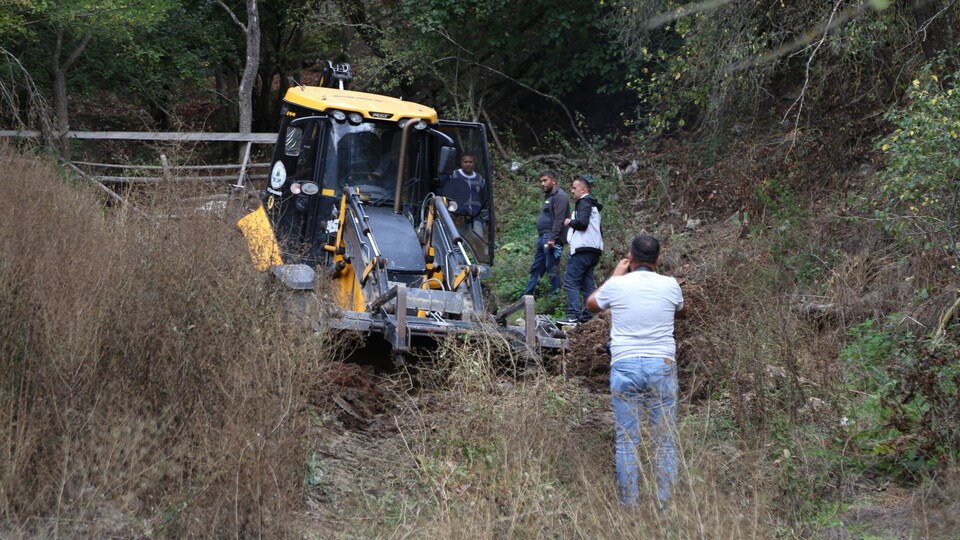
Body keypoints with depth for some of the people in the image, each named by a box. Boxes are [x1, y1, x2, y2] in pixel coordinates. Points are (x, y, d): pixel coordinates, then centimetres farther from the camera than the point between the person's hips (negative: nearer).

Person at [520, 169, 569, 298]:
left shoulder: (560, 196, -9)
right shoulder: (549, 196, 22)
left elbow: (559, 219, -19)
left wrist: (552, 239, -25)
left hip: (551, 240, -10)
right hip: (542, 238, 10)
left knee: (553, 270, -8)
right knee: (535, 269, 11)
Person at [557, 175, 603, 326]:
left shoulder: (584, 203, -7)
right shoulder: (593, 205, 24)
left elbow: (582, 222, -21)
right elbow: (599, 230, 27)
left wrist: (569, 222, -4)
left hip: (582, 249, -10)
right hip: (593, 250, 10)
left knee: (571, 281, -11)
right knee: (588, 284, 9)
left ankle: (573, 316, -17)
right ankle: (588, 317, 7)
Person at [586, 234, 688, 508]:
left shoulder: (616, 285, -1)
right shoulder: (669, 285, 2)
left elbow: (591, 305, 21)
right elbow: (682, 312, 25)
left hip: (624, 367, 0)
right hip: (662, 366, 1)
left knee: (626, 441, 5)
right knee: (665, 441, 6)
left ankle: (629, 504, 5)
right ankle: (666, 504, 5)